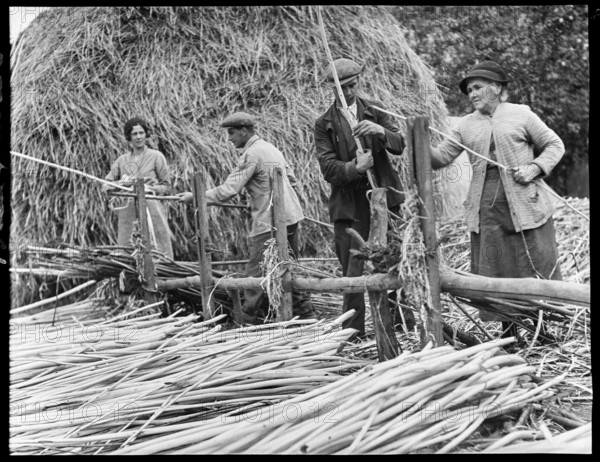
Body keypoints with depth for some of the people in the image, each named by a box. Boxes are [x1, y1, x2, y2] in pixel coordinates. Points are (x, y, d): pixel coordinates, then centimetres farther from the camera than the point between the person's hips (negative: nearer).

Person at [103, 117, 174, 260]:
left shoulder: (156, 156, 6)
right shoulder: (122, 160, 15)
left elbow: (166, 186, 6)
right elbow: (105, 185, 12)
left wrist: (151, 188, -12)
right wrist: (122, 183, -7)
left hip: (151, 206, -3)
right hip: (128, 209, 3)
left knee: (161, 252, -8)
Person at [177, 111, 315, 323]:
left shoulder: (251, 155, -13)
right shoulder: (271, 148, 15)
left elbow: (227, 190, -16)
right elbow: (291, 178, 22)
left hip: (269, 222, -9)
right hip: (291, 215, 9)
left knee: (256, 272, -4)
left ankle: (250, 321, -2)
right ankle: (306, 314, 19)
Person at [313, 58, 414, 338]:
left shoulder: (375, 111, 11)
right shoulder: (324, 124, 5)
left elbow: (400, 146, 0)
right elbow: (328, 168, -5)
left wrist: (381, 131, -21)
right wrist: (355, 168, -24)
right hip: (349, 206, -1)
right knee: (352, 274, -1)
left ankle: (405, 324, 7)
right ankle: (353, 335, 5)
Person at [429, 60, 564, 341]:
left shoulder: (521, 114, 2)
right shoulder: (466, 125, 12)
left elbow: (554, 145, 6)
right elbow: (442, 157, 8)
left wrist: (535, 167, -11)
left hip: (525, 205, -3)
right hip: (485, 210, 4)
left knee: (535, 266, -1)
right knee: (494, 272, 5)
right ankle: (509, 334, 16)